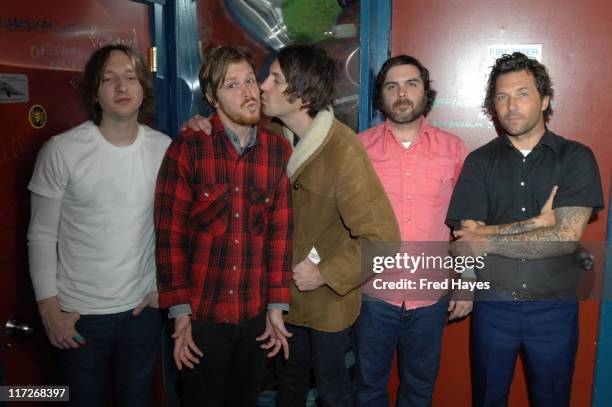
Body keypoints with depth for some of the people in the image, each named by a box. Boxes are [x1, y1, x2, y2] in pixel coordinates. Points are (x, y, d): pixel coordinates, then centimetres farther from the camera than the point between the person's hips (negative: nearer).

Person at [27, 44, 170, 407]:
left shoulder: (165, 149, -4)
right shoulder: (62, 151, -12)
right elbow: (42, 236, -5)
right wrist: (50, 309, -5)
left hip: (142, 309, 2)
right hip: (78, 314, -2)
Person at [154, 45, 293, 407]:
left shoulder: (279, 150, 0)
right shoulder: (187, 149, -9)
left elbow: (281, 231, 0)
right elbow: (170, 235, -9)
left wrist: (277, 306, 0)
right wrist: (180, 312, -10)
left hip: (256, 316, 3)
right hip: (202, 315, -2)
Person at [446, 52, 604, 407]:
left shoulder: (576, 158, -4)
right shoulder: (480, 162, -1)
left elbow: (566, 238, -15)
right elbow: (468, 237, -10)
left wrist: (488, 239, -15)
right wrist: (537, 223, -16)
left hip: (554, 307, -1)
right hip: (492, 303, 1)